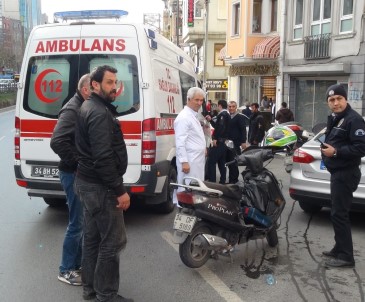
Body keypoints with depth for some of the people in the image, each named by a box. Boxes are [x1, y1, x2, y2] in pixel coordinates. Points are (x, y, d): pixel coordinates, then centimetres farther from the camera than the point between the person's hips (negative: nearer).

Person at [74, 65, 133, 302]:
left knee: (93, 237, 18)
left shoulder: (90, 108, 13)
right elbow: (103, 158, -26)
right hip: (100, 186, -11)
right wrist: (120, 190, -23)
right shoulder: (100, 113, -20)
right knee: (113, 240, -2)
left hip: (89, 182, 11)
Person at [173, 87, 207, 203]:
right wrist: (184, 161, -24)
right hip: (189, 161, -10)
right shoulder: (184, 117, -15)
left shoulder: (194, 116, 16)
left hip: (197, 159, 10)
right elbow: (180, 142, -20)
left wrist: (203, 148, 17)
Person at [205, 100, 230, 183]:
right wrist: (210, 120, 19)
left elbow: (220, 127, -28)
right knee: (221, 162, 13)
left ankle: (212, 182, -10)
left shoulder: (222, 114, -13)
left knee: (211, 162, -8)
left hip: (218, 141, -10)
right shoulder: (227, 115, 19)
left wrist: (215, 138, -26)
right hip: (223, 142, 10)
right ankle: (222, 181, 16)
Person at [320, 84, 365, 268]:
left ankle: (346, 257, 0)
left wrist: (336, 152, -22)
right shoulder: (334, 119, 16)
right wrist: (327, 149, 5)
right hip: (337, 172, 10)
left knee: (339, 214, -8)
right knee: (338, 213, 16)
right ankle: (340, 249, 27)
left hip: (345, 174, -10)